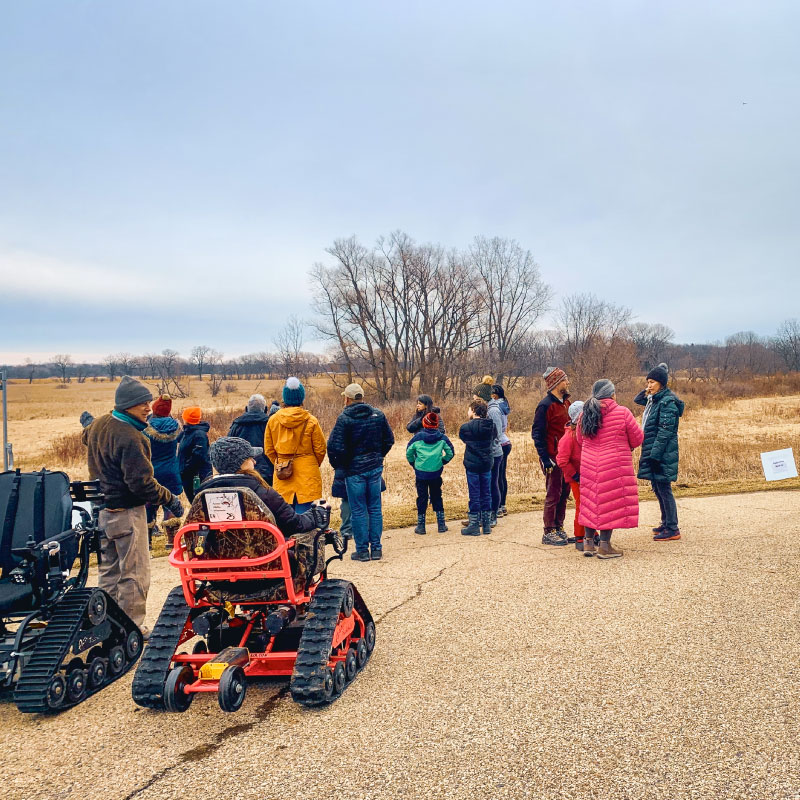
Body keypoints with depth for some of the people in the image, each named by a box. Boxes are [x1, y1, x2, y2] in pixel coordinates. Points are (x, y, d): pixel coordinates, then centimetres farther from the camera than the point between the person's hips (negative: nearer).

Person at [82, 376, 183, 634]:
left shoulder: (99, 425, 3)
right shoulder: (130, 438, -24)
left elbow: (86, 436, 29)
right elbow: (142, 483, -25)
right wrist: (170, 499, -14)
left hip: (102, 508, 9)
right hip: (126, 511, -9)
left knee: (108, 569, 18)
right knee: (134, 572, 1)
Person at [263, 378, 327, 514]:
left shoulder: (273, 420, 1)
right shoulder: (311, 421, -7)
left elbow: (268, 449, 8)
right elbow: (320, 449, 0)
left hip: (282, 477, 3)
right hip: (307, 473, -3)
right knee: (303, 513, -1)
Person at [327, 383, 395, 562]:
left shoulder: (344, 418, -13)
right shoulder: (378, 415, 2)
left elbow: (335, 446, -17)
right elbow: (389, 440, 8)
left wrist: (337, 465, 0)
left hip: (354, 469, -4)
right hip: (375, 467, 4)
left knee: (358, 510, 4)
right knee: (375, 508, 11)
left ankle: (362, 550, 8)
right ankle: (376, 549, 14)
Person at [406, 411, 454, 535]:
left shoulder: (418, 437, -7)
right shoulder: (442, 437, -2)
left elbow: (409, 452, -2)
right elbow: (450, 452, 3)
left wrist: (414, 464, 13)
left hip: (421, 473, -1)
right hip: (436, 473, 1)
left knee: (422, 498, 7)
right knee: (437, 497, 14)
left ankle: (421, 526, 9)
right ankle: (441, 525, 15)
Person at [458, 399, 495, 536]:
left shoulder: (466, 427, -12)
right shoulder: (491, 426, -1)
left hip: (472, 464, -4)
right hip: (487, 463, 4)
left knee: (474, 495, 1)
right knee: (486, 494, 11)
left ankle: (474, 525, 6)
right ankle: (486, 524, 17)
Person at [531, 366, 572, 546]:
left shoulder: (565, 402, 13)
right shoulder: (546, 405, -14)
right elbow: (537, 434, -15)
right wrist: (545, 458, -18)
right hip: (553, 458, -8)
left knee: (564, 493, 12)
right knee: (553, 494, -4)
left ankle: (559, 528, 23)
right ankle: (549, 533, 4)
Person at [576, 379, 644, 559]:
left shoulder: (585, 414, 4)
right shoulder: (622, 413, -10)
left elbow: (580, 440, 14)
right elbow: (637, 438, -1)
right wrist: (627, 447, 20)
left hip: (589, 465, 5)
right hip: (614, 466, -5)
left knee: (591, 503, 15)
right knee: (610, 504, 2)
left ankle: (588, 542, 19)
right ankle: (605, 546, 6)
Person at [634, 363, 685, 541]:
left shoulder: (668, 402, -15)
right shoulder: (654, 399, 12)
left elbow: (665, 431, -19)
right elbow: (637, 400, 31)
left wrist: (655, 454, -22)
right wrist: (645, 392, 10)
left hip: (663, 453, -9)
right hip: (653, 452, 9)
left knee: (664, 489, -7)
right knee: (657, 488, 16)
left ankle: (672, 530, -2)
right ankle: (666, 523, 28)